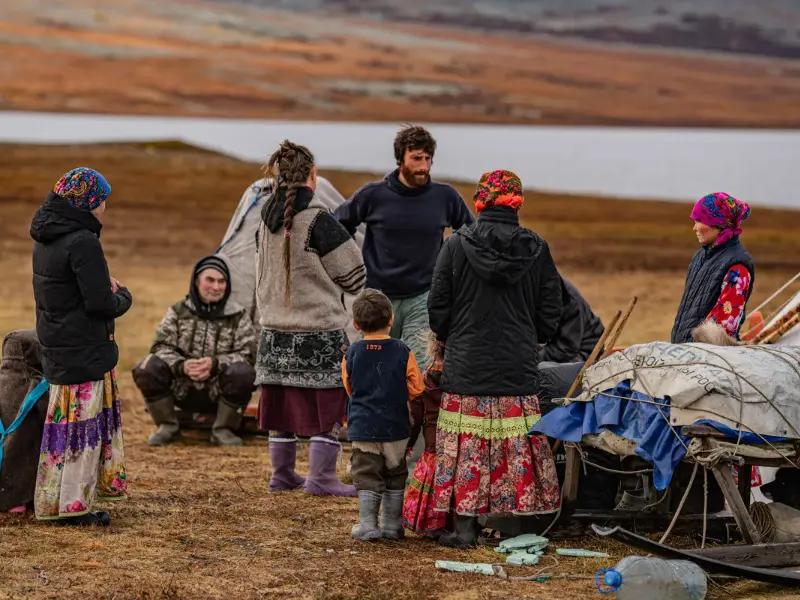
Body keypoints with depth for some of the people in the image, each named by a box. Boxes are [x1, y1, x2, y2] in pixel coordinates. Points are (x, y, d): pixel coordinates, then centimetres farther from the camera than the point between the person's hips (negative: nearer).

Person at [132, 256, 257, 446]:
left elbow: (247, 354, -5)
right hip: (182, 391, 1)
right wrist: (181, 365, -22)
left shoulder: (238, 316, 2)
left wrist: (215, 364, -23)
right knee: (145, 368, -22)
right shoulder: (178, 312, 6)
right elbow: (161, 346, -1)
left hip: (219, 394, -1)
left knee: (242, 373, -33)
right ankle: (168, 427, -2)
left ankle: (223, 430, -10)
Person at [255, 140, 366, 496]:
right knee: (327, 404, 1)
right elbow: (353, 275, -9)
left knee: (282, 400, 14)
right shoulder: (317, 220, -16)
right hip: (320, 329, -7)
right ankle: (321, 478, 0)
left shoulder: (267, 218, 5)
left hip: (275, 329, 7)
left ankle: (282, 474, 22)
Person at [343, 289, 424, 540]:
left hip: (362, 427, 0)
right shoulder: (402, 352, -7)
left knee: (367, 477, 5)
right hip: (395, 427, 0)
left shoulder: (352, 354, -4)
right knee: (395, 476, 12)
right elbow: (416, 389, -3)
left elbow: (350, 388, 9)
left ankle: (368, 525, 2)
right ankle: (392, 525, 16)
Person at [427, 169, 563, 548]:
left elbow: (438, 308, 0)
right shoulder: (537, 250, -1)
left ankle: (465, 526, 2)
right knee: (517, 445, 7)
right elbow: (550, 316, 4)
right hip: (519, 368, 1)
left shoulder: (457, 246, -6)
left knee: (467, 444, 3)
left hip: (466, 365, -1)